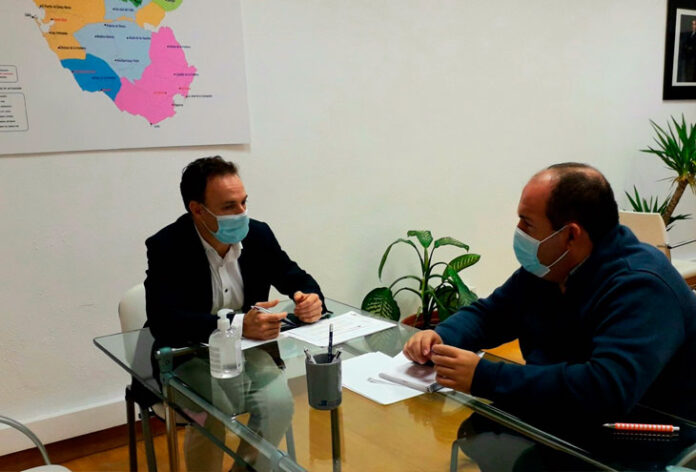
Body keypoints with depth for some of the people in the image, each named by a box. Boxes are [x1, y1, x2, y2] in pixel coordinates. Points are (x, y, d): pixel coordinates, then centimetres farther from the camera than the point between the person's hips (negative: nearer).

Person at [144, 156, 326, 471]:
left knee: (279, 403, -20)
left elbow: (297, 279, 8)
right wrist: (238, 325, -39)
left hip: (248, 351, 4)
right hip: (189, 358, -3)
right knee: (211, 418, -29)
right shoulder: (166, 247, -17)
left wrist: (311, 298, -18)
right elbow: (163, 321, -28)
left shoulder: (258, 234, -4)